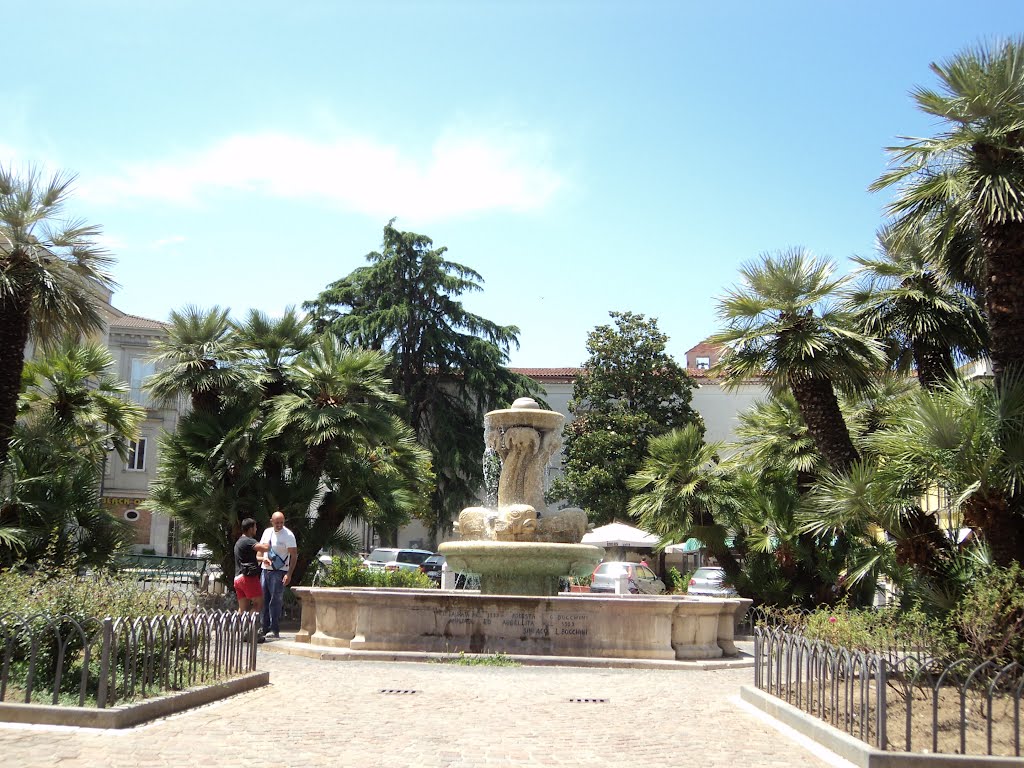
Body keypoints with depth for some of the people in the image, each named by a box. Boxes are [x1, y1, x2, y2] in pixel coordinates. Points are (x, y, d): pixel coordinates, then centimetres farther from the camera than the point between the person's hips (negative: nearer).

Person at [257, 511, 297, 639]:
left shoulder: (288, 535, -9)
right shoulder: (267, 532, 10)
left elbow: (294, 555, -11)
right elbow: (260, 548, 18)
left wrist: (289, 574, -20)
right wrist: (264, 558, -6)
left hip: (279, 572, -7)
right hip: (265, 570, 7)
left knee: (275, 601, -9)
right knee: (263, 600, 8)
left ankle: (275, 630, -6)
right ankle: (264, 628, 15)